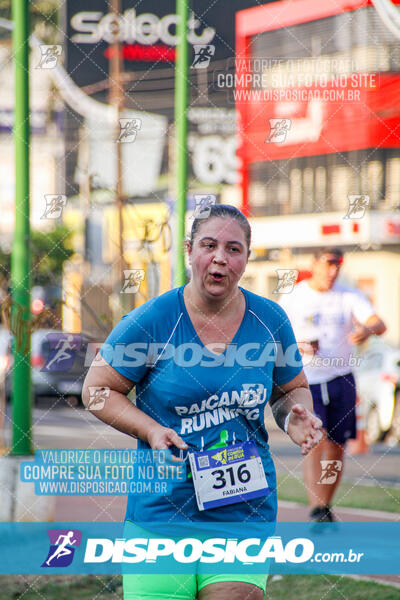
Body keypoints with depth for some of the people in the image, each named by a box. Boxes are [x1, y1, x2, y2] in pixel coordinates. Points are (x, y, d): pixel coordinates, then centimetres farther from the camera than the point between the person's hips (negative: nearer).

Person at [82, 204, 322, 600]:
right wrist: (150, 430, -13)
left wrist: (296, 417, -3)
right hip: (164, 507, -2)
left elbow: (292, 388, 20)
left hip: (245, 509, 2)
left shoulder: (271, 321, 5)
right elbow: (97, 389, 1)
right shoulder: (152, 322, -5)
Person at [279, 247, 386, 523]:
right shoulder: (293, 297, 2)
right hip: (306, 382, -3)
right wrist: (296, 347, -17)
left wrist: (368, 329, -35)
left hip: (341, 380, 3)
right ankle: (316, 512, -25)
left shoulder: (349, 296, 4)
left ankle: (326, 507, 25)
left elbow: (379, 324, -10)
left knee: (336, 448, 7)